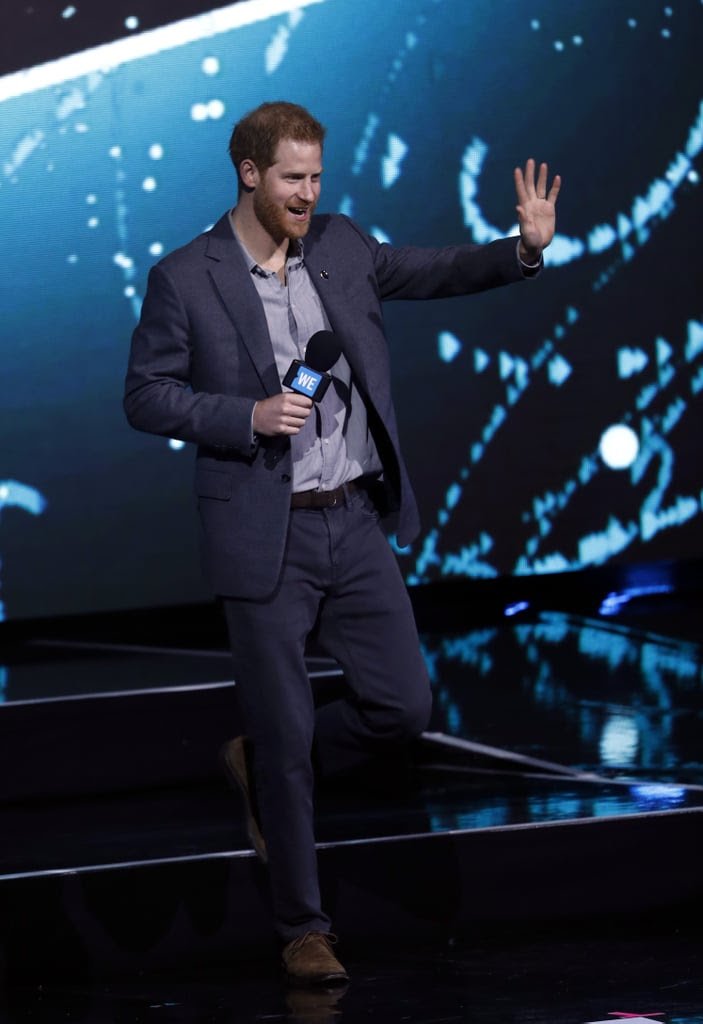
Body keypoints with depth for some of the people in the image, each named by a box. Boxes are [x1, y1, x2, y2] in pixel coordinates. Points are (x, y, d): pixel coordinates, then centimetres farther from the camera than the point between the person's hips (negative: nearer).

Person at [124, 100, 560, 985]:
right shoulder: (184, 280, -7)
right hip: (265, 538, -5)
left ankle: (262, 768, 31)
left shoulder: (343, 247, 6)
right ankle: (302, 927, 15)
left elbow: (437, 273, 15)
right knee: (284, 737, 1)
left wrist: (525, 248, -2)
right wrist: (249, 417, -17)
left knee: (402, 705, 4)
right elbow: (145, 396, -4)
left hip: (357, 522, 5)